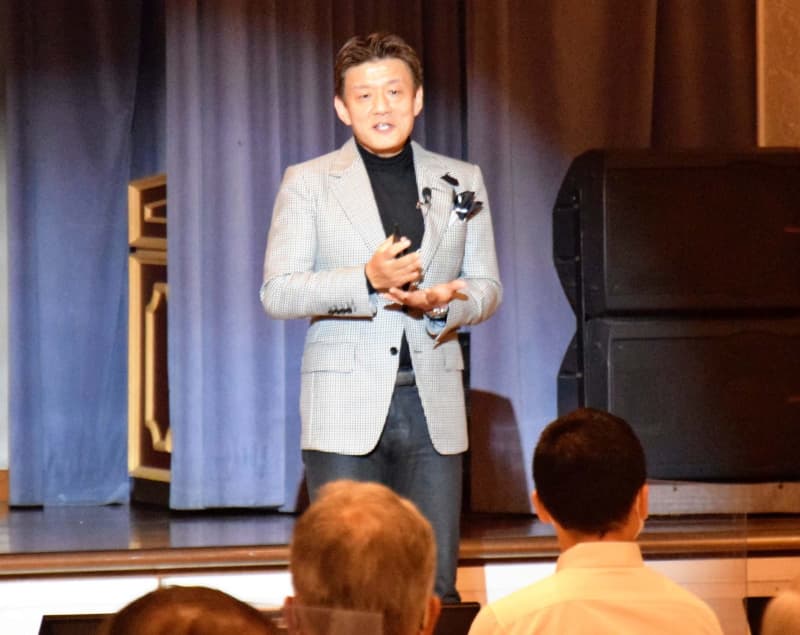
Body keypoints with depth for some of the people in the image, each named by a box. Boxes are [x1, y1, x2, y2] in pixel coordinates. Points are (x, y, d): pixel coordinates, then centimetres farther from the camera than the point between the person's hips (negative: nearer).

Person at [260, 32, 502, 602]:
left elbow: (487, 288, 14)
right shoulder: (307, 182, 5)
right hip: (346, 405, -2)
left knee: (436, 586, 0)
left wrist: (441, 303, -10)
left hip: (432, 404, 2)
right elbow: (277, 292, -2)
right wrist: (368, 279, -18)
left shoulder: (462, 182, 13)